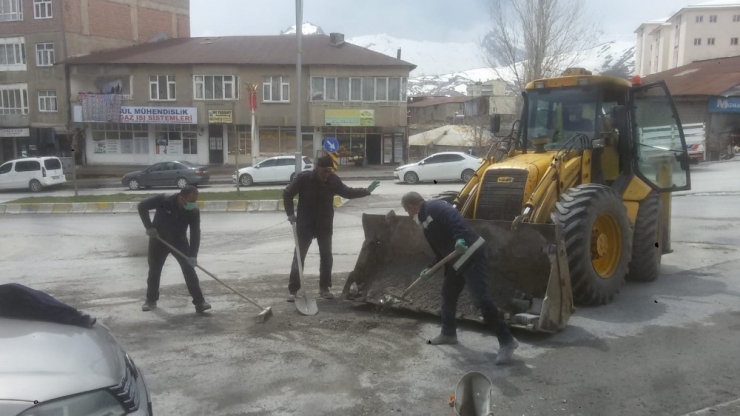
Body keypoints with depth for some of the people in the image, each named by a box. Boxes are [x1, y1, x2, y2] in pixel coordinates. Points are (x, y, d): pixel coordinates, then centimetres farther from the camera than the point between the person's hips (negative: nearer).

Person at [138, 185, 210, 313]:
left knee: (189, 270, -11)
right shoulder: (163, 201, -29)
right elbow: (142, 206, -18)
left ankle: (199, 302, -9)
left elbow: (195, 234, -23)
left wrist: (193, 255, -33)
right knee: (154, 271, 10)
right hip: (158, 239, 0)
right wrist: (149, 226, -24)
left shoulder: (193, 211, -23)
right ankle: (151, 300, 30)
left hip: (179, 240, 1)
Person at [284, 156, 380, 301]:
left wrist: (366, 191, 2)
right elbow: (287, 193, -4)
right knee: (299, 257, -1)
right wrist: (290, 213, -12)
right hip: (305, 225, -3)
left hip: (325, 225, 3)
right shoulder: (303, 178, -14)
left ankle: (324, 288, 21)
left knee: (326, 257, 7)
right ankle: (293, 290, 6)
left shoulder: (334, 180, -5)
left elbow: (348, 192, 10)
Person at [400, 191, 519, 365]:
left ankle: (507, 340, -8)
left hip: (471, 253, -11)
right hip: (456, 260, 11)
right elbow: (442, 250, 26)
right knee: (448, 294, 19)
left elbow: (454, 217, -25)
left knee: (480, 298, -14)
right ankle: (448, 333, 37)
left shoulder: (434, 207, -6)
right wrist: (430, 269, 22)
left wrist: (460, 238, -39)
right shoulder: (426, 223, 23)